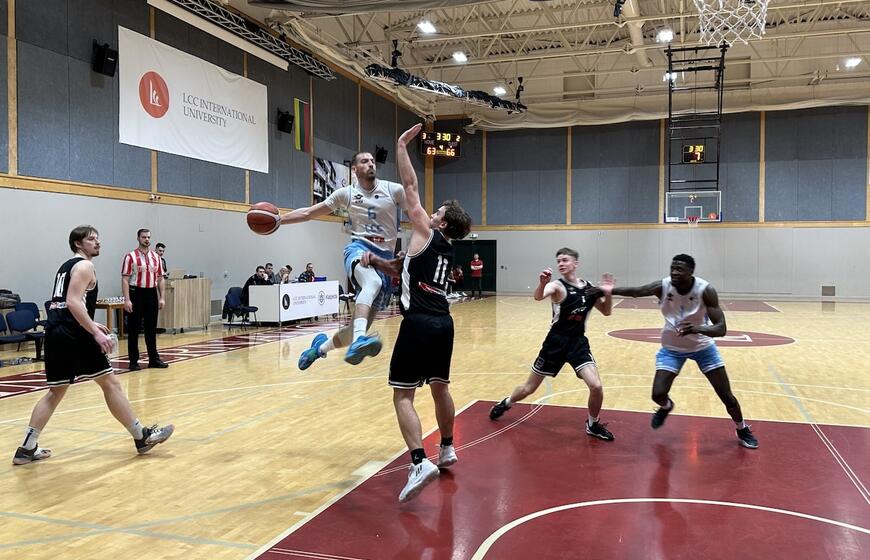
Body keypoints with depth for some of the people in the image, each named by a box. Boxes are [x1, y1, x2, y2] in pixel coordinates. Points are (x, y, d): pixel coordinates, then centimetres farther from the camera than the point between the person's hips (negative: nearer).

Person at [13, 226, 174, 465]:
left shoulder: (66, 266, 24)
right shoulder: (84, 266, -6)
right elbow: (73, 302, -19)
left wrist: (91, 325, 29)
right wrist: (96, 332, -23)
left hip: (55, 332, 9)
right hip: (73, 334, -9)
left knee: (56, 391, 17)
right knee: (110, 383, -3)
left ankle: (27, 448, 15)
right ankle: (142, 437, 3)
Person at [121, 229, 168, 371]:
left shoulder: (156, 257, 9)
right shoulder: (130, 257, -5)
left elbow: (160, 278, 12)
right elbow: (125, 279, -8)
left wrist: (161, 298, 5)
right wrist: (127, 299, -16)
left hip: (151, 294, 4)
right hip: (136, 294, -4)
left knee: (151, 328, 10)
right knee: (133, 329, 2)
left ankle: (153, 359, 17)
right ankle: (133, 361, 9)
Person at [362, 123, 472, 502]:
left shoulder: (426, 233, 0)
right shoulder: (446, 250, 20)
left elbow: (410, 187, 1)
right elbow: (404, 270, 24)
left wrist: (401, 146, 7)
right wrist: (375, 261, 10)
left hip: (419, 324, -8)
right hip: (443, 323, 8)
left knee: (402, 396, -5)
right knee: (440, 388, 22)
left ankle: (420, 463, -17)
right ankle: (447, 449, 36)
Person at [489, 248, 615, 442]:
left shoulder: (589, 288, 3)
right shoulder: (557, 286, -12)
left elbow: (606, 311, 15)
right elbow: (538, 297, -34)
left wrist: (608, 294, -5)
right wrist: (542, 284, -57)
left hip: (578, 342, 3)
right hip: (556, 342, -3)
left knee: (596, 386, -14)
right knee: (529, 388, 9)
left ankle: (593, 425, 13)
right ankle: (506, 403, 40)